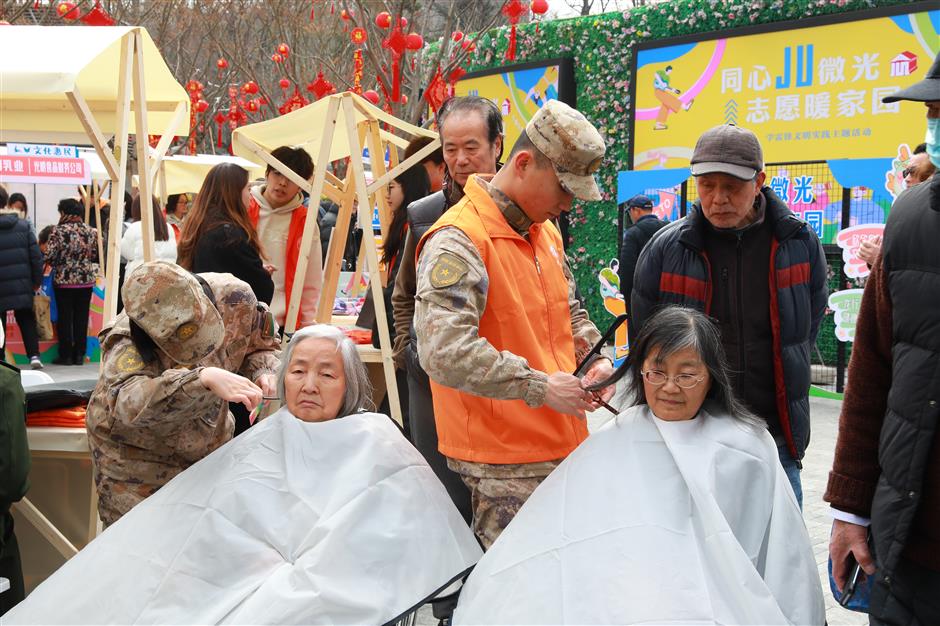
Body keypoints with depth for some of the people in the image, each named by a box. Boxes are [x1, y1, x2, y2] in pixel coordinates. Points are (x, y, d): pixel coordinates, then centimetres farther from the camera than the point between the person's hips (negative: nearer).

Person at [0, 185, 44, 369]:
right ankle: (34, 355, 4)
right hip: (22, 286, 3)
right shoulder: (23, 225, 1)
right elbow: (36, 256, -1)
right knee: (26, 320, 13)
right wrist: (37, 281, 6)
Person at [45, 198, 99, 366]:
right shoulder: (90, 231, 0)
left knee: (65, 318, 6)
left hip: (64, 281, -3)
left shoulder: (58, 231, -10)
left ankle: (66, 355, 9)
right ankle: (79, 354, 12)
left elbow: (49, 256, -14)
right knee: (81, 317, 9)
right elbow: (96, 256, 4)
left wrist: (58, 263, 7)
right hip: (86, 281, 3)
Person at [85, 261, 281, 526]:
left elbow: (261, 344, -2)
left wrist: (263, 373, -24)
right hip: (136, 457, -4)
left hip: (210, 447, 4)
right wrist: (203, 379, -64)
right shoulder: (128, 344, -34)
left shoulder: (234, 297, -23)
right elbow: (127, 403, -54)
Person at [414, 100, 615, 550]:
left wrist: (594, 359, 8)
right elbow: (445, 352, -27)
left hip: (564, 445, 8)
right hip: (504, 465, -8)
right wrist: (540, 387, -21)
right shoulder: (458, 240, -17)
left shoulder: (546, 232, 13)